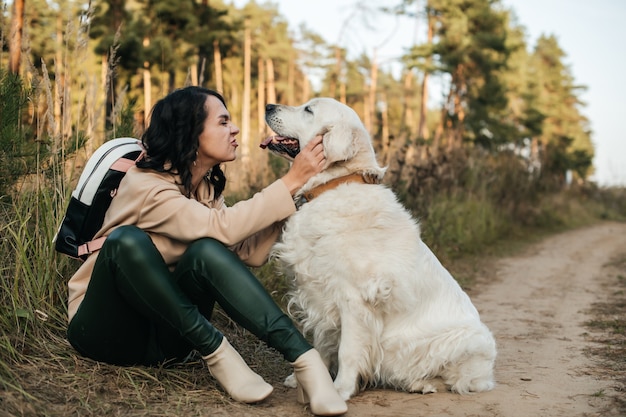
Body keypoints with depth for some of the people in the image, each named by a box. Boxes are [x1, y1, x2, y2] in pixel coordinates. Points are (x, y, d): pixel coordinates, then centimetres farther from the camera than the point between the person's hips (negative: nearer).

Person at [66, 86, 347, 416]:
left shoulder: (206, 187, 3)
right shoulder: (144, 186, -20)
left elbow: (250, 253, -8)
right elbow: (222, 228, -32)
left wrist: (290, 190, -15)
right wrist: (290, 182, -27)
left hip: (164, 333, 5)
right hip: (107, 330, -5)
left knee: (207, 251, -27)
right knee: (128, 240, -35)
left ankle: (304, 360, -37)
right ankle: (216, 352, -28)